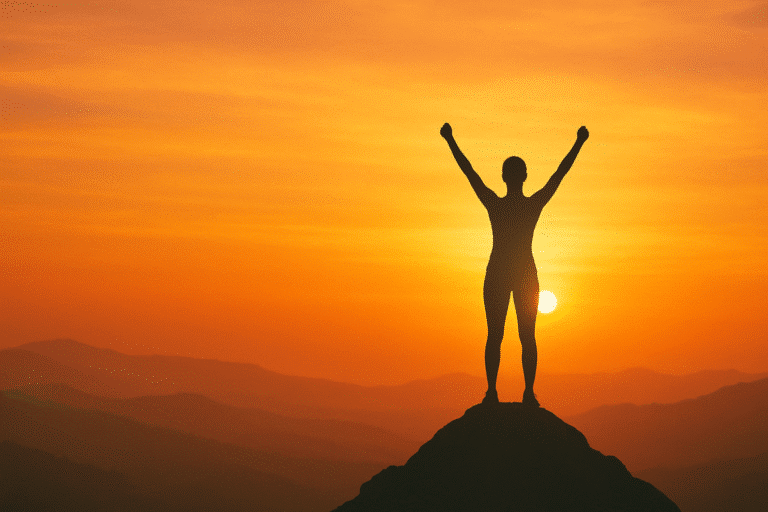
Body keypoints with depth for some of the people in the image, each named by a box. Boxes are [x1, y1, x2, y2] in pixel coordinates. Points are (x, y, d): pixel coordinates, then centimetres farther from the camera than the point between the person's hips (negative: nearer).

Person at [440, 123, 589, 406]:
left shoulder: (494, 204, -11)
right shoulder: (535, 204, -9)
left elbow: (468, 171, -6)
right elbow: (561, 171, -3)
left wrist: (450, 140, 0)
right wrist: (579, 143, 4)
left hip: (497, 276, -1)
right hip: (526, 276, 1)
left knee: (494, 336, 3)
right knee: (527, 337, 4)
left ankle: (492, 391, -1)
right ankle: (529, 393, -2)